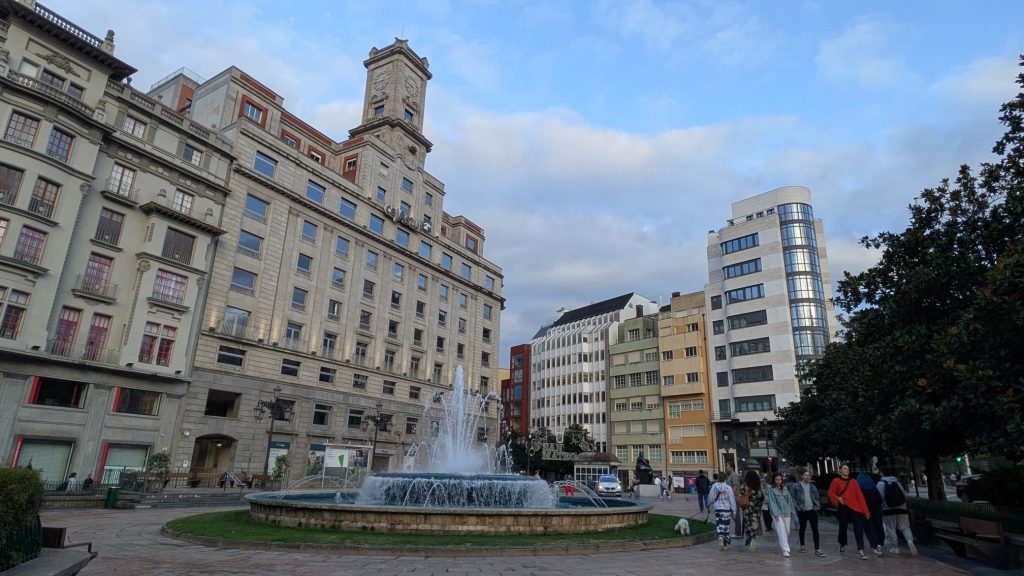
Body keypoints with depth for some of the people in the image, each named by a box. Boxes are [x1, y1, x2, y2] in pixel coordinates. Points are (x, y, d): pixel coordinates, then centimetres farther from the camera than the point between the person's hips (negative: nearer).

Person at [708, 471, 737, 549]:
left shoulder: (714, 486, -5)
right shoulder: (728, 488, -9)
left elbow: (710, 498, 2)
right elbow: (732, 500, -6)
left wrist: (712, 505, 21)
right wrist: (734, 511, 1)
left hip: (717, 508, 1)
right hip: (727, 508, -1)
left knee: (719, 524, 7)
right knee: (725, 525, 10)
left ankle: (720, 537, -18)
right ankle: (726, 542, 16)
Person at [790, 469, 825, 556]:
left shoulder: (813, 487, 11)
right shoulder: (796, 486, -2)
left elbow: (816, 498, 17)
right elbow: (792, 497, -3)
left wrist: (817, 506, 3)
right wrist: (796, 506, -11)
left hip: (812, 510, 3)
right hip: (802, 511, -3)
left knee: (815, 529, -4)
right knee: (802, 529, 11)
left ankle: (817, 549, -2)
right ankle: (802, 545, 27)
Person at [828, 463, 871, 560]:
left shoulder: (853, 482, 7)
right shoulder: (836, 481, 0)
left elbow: (860, 496, 4)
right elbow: (830, 493, 0)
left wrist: (865, 511, 0)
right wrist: (838, 498, -20)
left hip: (855, 508, 1)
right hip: (843, 508, -1)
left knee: (859, 528, -10)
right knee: (843, 527, 11)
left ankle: (861, 551, -12)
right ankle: (842, 545, 34)